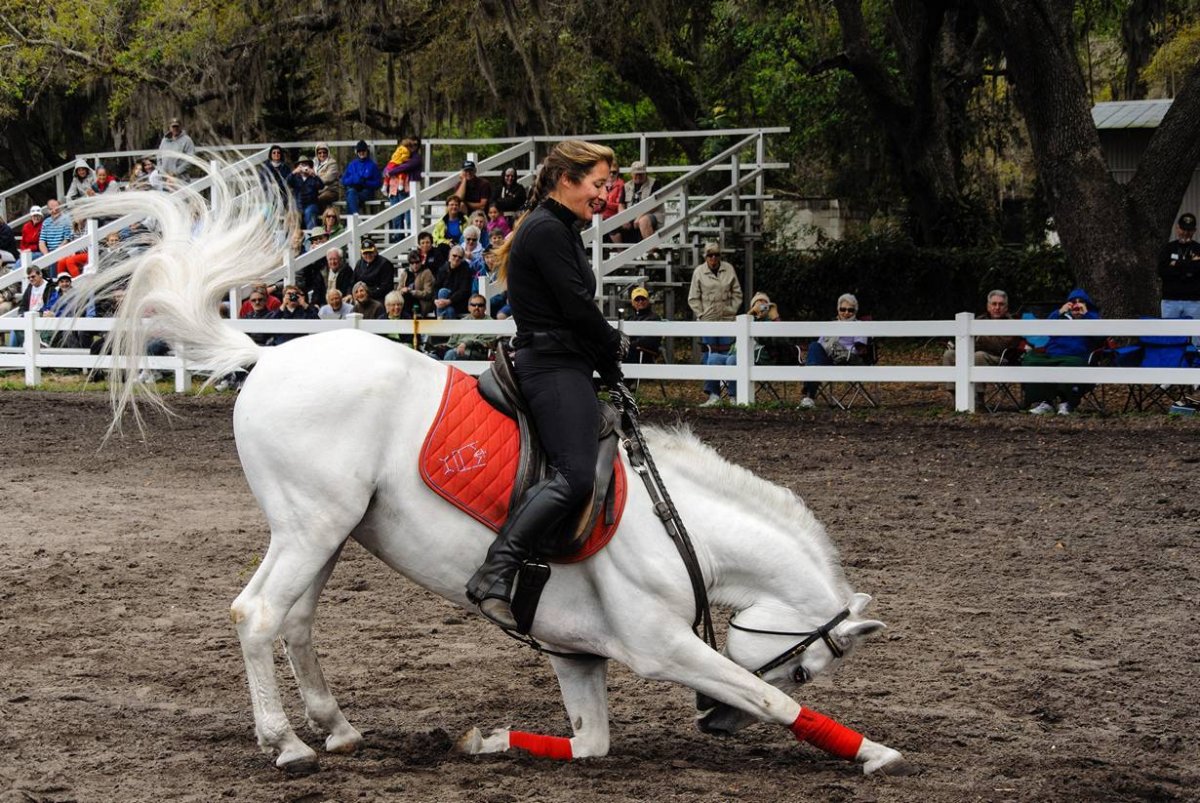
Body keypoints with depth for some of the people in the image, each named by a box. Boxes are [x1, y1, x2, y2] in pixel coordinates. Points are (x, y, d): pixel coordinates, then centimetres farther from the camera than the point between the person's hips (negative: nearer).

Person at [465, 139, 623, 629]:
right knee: (575, 476, -25)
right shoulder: (547, 231, -11)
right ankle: (494, 575, -31)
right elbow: (577, 307, -16)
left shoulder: (559, 230, 22)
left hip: (563, 365, 12)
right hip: (553, 365, -12)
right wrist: (613, 348, 1)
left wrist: (608, 365, 13)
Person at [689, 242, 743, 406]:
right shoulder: (699, 272, 1)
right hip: (707, 320, -1)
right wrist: (701, 314, -4)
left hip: (727, 320, 1)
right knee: (709, 357, -3)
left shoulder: (729, 269, 6)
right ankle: (713, 393, 0)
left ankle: (734, 394, 2)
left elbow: (737, 294, 11)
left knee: (730, 356, 0)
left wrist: (732, 311, 1)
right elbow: (693, 298, 4)